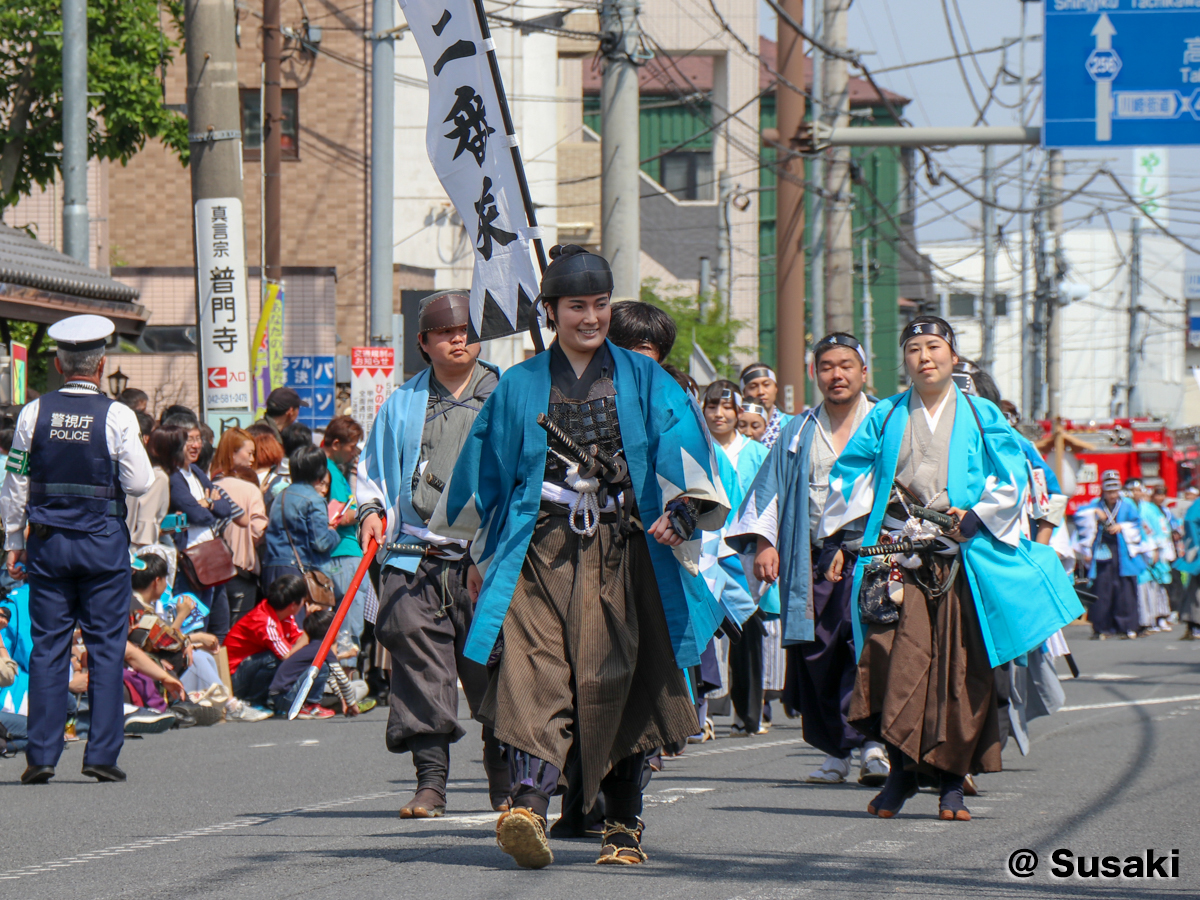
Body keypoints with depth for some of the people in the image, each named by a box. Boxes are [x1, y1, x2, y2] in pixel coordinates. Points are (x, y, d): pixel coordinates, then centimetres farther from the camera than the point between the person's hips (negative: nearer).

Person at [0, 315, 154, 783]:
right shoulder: (117, 416, -9)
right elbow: (139, 483, -8)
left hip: (48, 542, 2)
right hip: (104, 541, -2)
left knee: (48, 645, 6)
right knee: (106, 647, 3)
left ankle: (42, 754, 4)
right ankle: (102, 754, 1)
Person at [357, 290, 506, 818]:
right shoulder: (403, 405, 16)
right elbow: (374, 469, 23)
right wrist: (372, 510, 3)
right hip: (415, 560, 1)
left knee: (493, 669, -2)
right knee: (421, 669, -6)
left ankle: (506, 785, 9)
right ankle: (430, 781, -1)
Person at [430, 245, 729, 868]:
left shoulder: (644, 382, 10)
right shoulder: (520, 387, 13)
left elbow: (682, 441, -5)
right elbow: (484, 472, 19)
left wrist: (681, 508, -24)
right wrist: (477, 556, 19)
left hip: (620, 553, 0)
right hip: (542, 552, 0)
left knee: (617, 683, -2)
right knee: (537, 675, -17)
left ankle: (623, 828, 9)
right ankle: (529, 810, -32)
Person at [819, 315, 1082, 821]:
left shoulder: (982, 417, 11)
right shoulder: (886, 419, 15)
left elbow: (1011, 480, 4)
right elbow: (850, 481, 13)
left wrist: (976, 517, -10)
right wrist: (839, 542, 4)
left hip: (965, 557, 0)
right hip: (898, 552, 0)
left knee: (961, 665, -4)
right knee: (901, 657, -14)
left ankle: (952, 782, 1)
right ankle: (900, 772, -8)